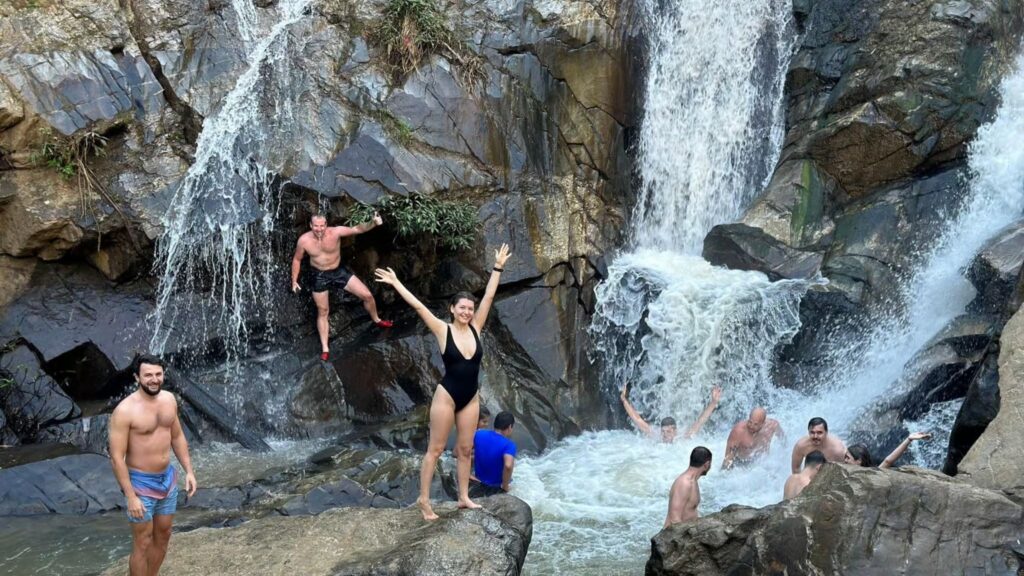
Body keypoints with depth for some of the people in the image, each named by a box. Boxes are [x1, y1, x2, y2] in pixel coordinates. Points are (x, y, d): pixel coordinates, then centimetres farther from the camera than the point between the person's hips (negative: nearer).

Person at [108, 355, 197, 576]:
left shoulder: (169, 399, -1)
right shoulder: (125, 411, -21)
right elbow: (116, 458, -19)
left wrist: (189, 471, 8)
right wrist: (131, 497, -21)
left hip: (168, 478, 6)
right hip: (141, 483, -6)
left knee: (163, 536, 17)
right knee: (142, 544, 3)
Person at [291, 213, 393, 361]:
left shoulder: (336, 232, -24)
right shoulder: (304, 240, -19)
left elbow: (357, 229, -34)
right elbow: (297, 260, -2)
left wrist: (373, 223, -54)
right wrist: (294, 280, 3)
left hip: (339, 271, 1)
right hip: (320, 277, -1)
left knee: (367, 295, 1)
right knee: (323, 312, 11)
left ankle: (376, 320, 33)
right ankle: (325, 348, 24)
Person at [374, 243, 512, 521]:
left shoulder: (475, 328, 1)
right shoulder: (443, 330, -10)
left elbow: (488, 297, 2)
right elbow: (417, 305, -12)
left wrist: (498, 268, 2)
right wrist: (395, 283, -14)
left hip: (471, 398, 5)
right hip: (446, 396, -5)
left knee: (465, 449, 12)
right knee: (435, 448, 2)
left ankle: (463, 497, 21)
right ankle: (423, 499, 8)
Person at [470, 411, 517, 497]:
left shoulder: (479, 434, -12)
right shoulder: (509, 445, -27)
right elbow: (508, 465, -43)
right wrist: (505, 487, -27)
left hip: (479, 480, 3)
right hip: (496, 486, -3)